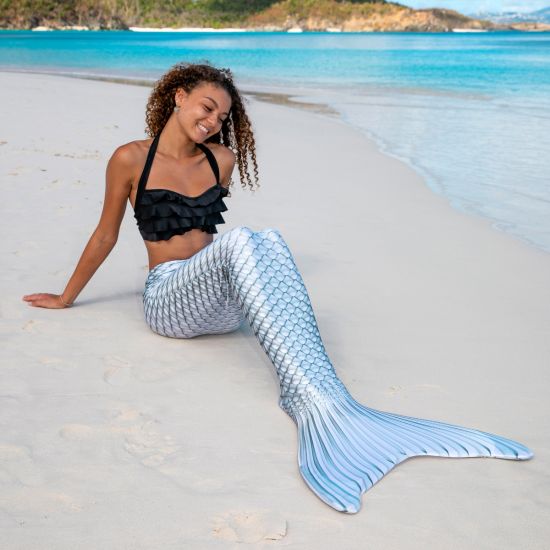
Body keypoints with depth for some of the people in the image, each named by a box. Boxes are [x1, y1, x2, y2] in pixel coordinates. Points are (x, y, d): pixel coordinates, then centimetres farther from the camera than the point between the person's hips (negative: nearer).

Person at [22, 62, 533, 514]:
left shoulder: (222, 158, 12)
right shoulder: (131, 159, 0)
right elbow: (105, 235, 10)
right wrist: (66, 297, 18)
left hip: (221, 305, 4)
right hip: (168, 301, -4)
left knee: (268, 239, -31)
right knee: (239, 239, -37)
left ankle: (308, 394, -50)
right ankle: (319, 401, -55)